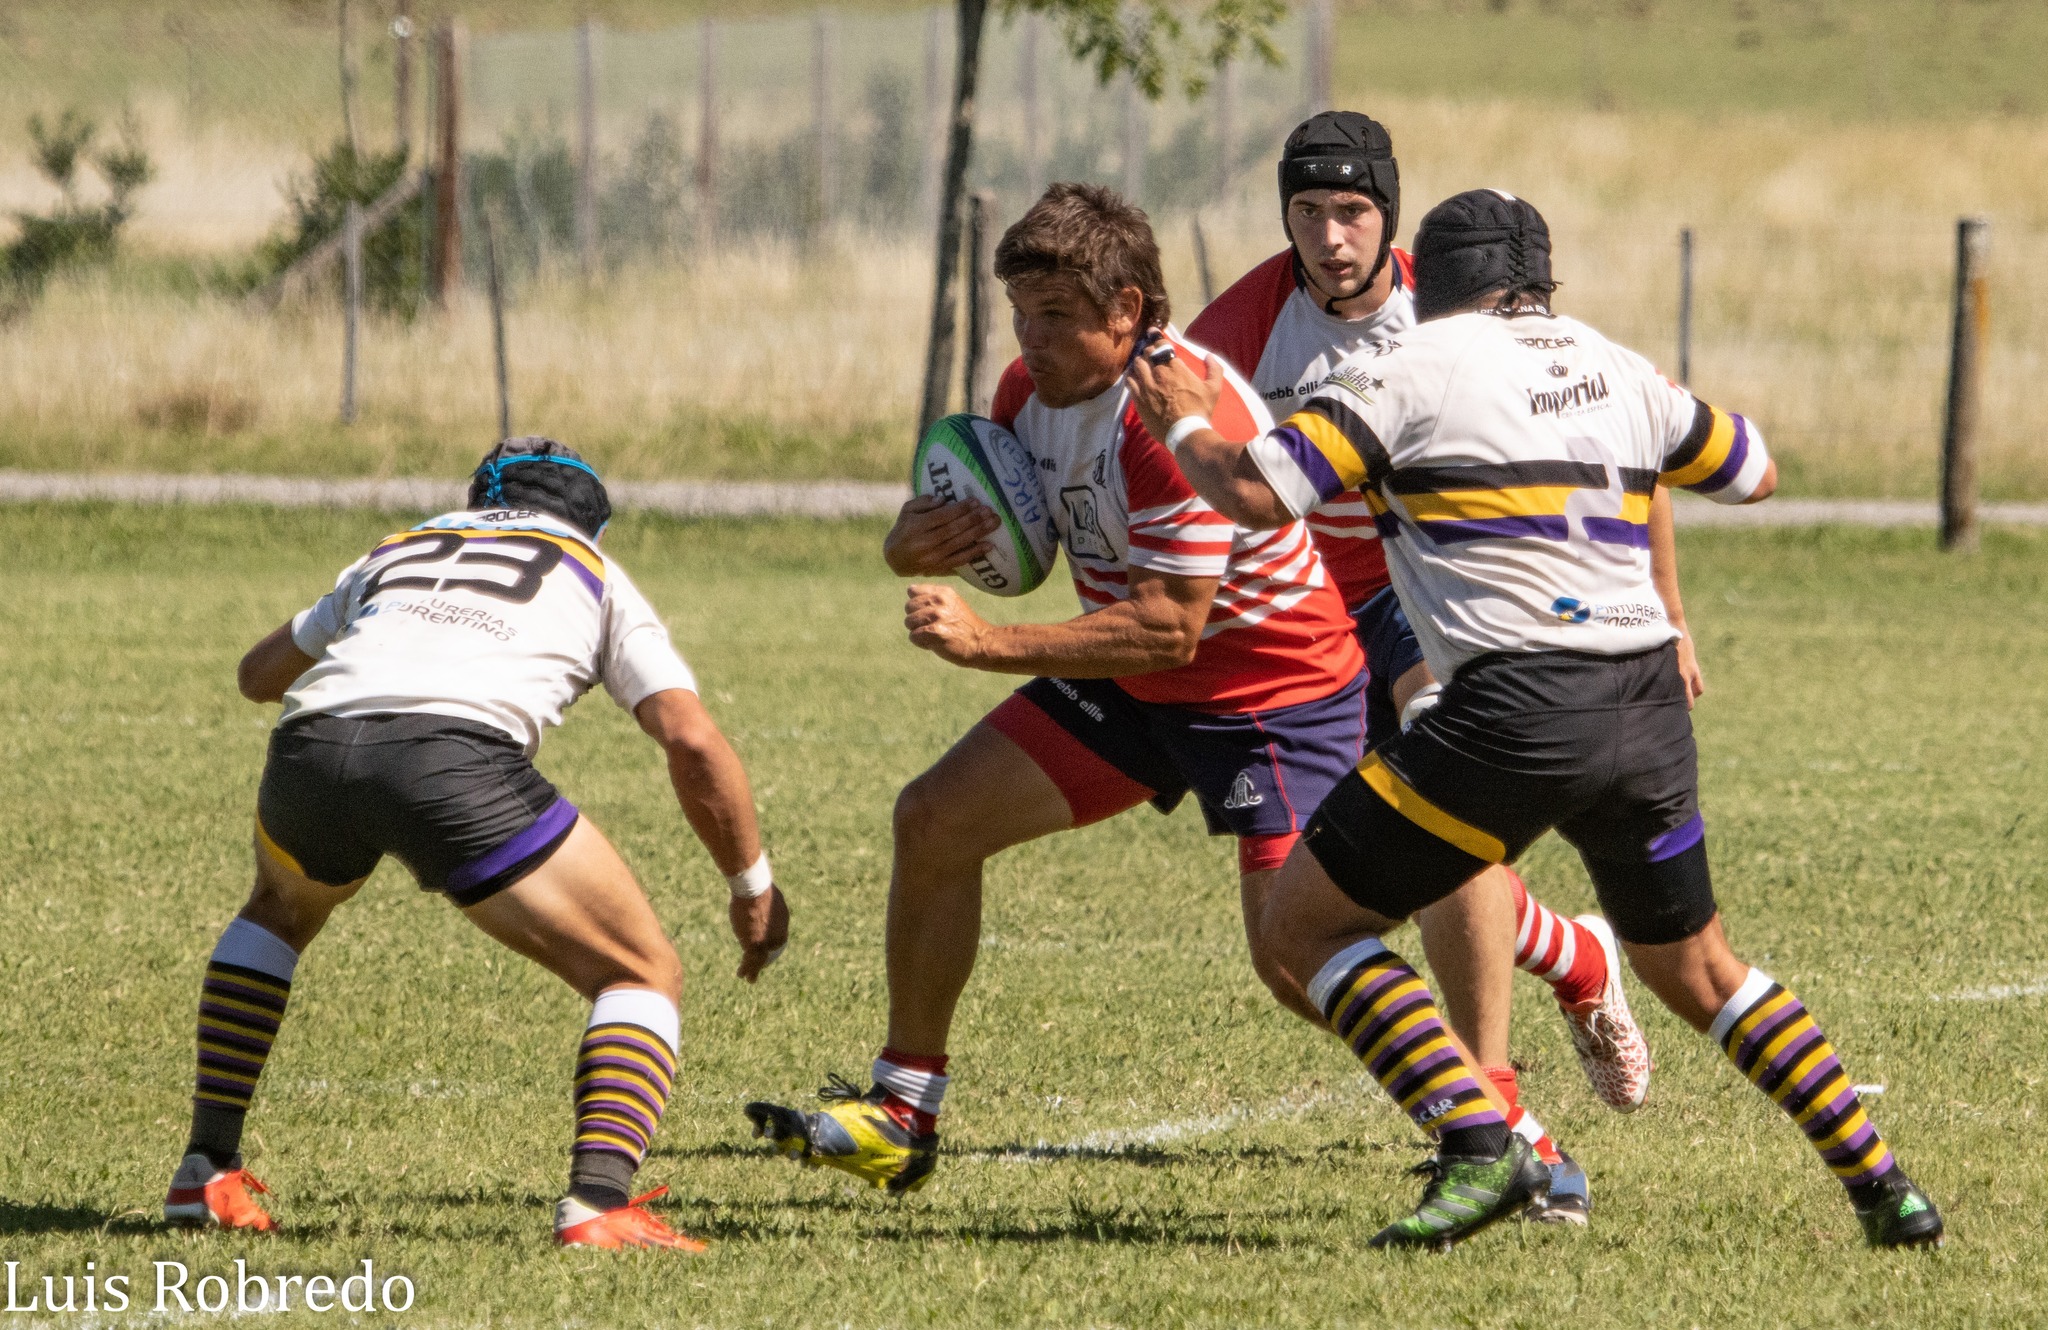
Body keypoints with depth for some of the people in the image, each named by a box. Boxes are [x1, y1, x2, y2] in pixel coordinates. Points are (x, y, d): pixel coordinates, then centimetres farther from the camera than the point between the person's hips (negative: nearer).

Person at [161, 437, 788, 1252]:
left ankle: (205, 1172, 33)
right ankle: (598, 1202, -13)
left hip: (310, 748, 4)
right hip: (458, 756, -4)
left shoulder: (397, 551, 36)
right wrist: (754, 887, 24)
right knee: (642, 975, 10)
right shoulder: (596, 576, 27)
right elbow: (692, 741, 13)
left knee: (281, 909, 39)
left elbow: (258, 675, 50)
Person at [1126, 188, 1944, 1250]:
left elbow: (1256, 494, -7)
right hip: (1648, 708, 6)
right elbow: (1753, 472, 29)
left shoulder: (1408, 369, 0)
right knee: (1693, 968, 26)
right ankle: (1881, 1186, 21)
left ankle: (1478, 1151, -10)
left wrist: (1181, 423, 13)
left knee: (1303, 918, 4)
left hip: (1517, 711, -6)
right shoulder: (1615, 368, 16)